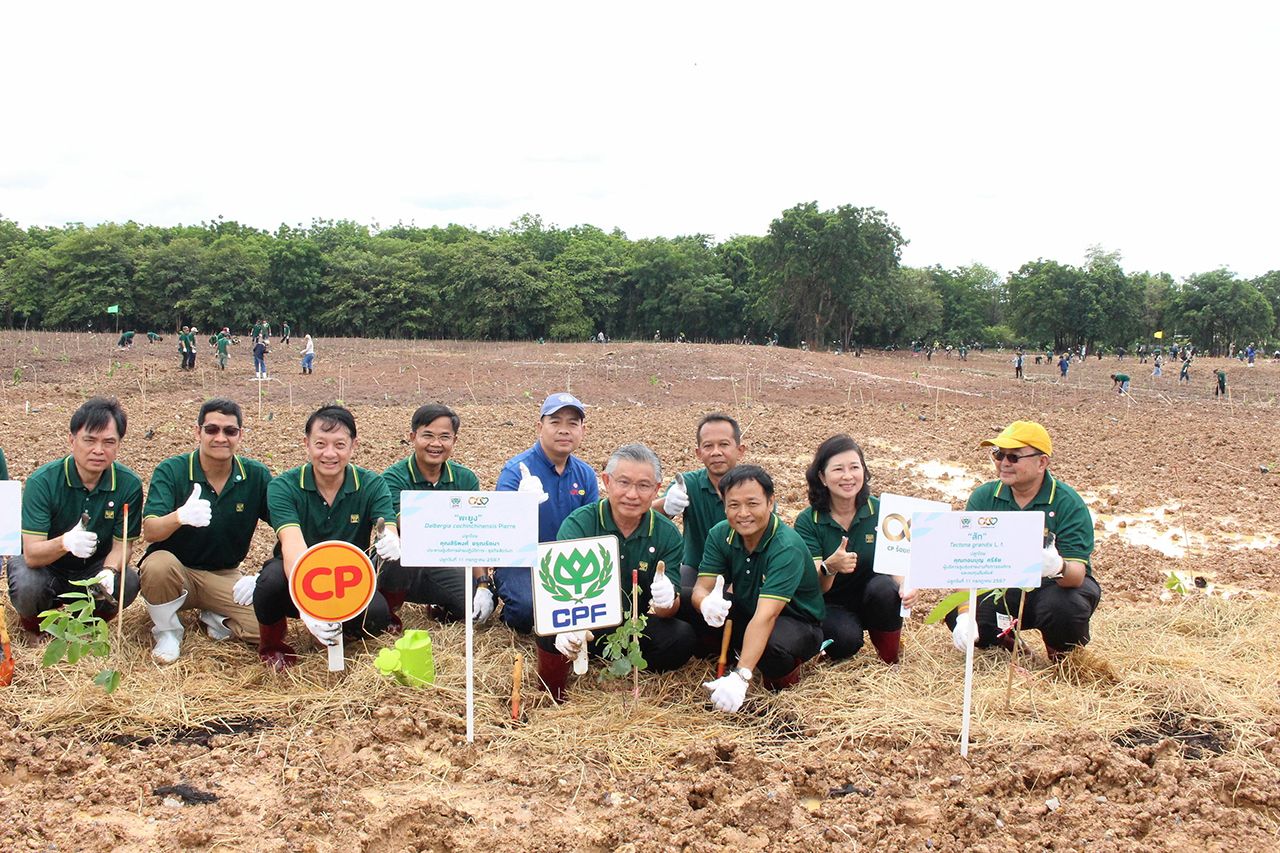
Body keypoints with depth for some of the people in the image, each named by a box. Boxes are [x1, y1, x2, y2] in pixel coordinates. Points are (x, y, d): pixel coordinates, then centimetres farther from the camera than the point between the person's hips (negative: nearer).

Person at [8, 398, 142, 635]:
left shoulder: (128, 485, -14)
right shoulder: (42, 481, -21)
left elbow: (121, 544, -8)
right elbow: (31, 555, -26)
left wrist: (109, 572, -31)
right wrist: (65, 542, -48)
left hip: (93, 568, 2)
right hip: (45, 565, -2)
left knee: (128, 583, -27)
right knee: (27, 587, -34)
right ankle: (36, 617, 4)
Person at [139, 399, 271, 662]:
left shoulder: (257, 476, -7)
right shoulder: (171, 471, -13)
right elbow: (149, 531, -25)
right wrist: (180, 516, -48)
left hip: (224, 578, 1)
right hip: (176, 571, -1)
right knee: (159, 563, -36)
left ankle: (215, 620, 9)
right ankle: (167, 631, -6)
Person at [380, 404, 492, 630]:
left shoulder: (465, 479, 1)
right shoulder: (394, 478, -12)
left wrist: (483, 585, -18)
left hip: (445, 570, 4)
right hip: (401, 570, -4)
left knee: (480, 608, -21)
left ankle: (439, 605, 13)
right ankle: (390, 610, -8)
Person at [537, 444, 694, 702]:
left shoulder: (667, 535, -4)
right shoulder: (579, 523, -13)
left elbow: (670, 610, -8)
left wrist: (667, 601, -35)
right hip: (584, 625, -2)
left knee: (682, 637, -26)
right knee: (552, 630, -34)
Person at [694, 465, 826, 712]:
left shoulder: (787, 548, -30)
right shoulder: (720, 535, -10)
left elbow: (765, 617, -39)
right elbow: (702, 588, -17)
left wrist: (740, 677, -48)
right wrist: (706, 603, -44)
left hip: (798, 623, -5)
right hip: (746, 614, 5)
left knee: (772, 645, -39)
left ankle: (785, 673, -4)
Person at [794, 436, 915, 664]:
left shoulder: (880, 512, -9)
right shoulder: (807, 521, -12)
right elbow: (815, 587, -18)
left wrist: (905, 586, -36)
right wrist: (829, 567, -41)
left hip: (874, 601, 2)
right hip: (831, 606, -2)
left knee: (883, 587, -31)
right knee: (846, 638, -33)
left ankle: (891, 660, -6)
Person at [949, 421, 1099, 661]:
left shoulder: (1068, 503, -15)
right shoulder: (983, 497, -6)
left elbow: (1077, 573, -24)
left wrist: (1059, 568, -49)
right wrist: (964, 613, -28)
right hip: (1001, 588, 3)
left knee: (1064, 606, -36)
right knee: (954, 613, -22)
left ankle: (1063, 658, 1)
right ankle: (1007, 646, 10)